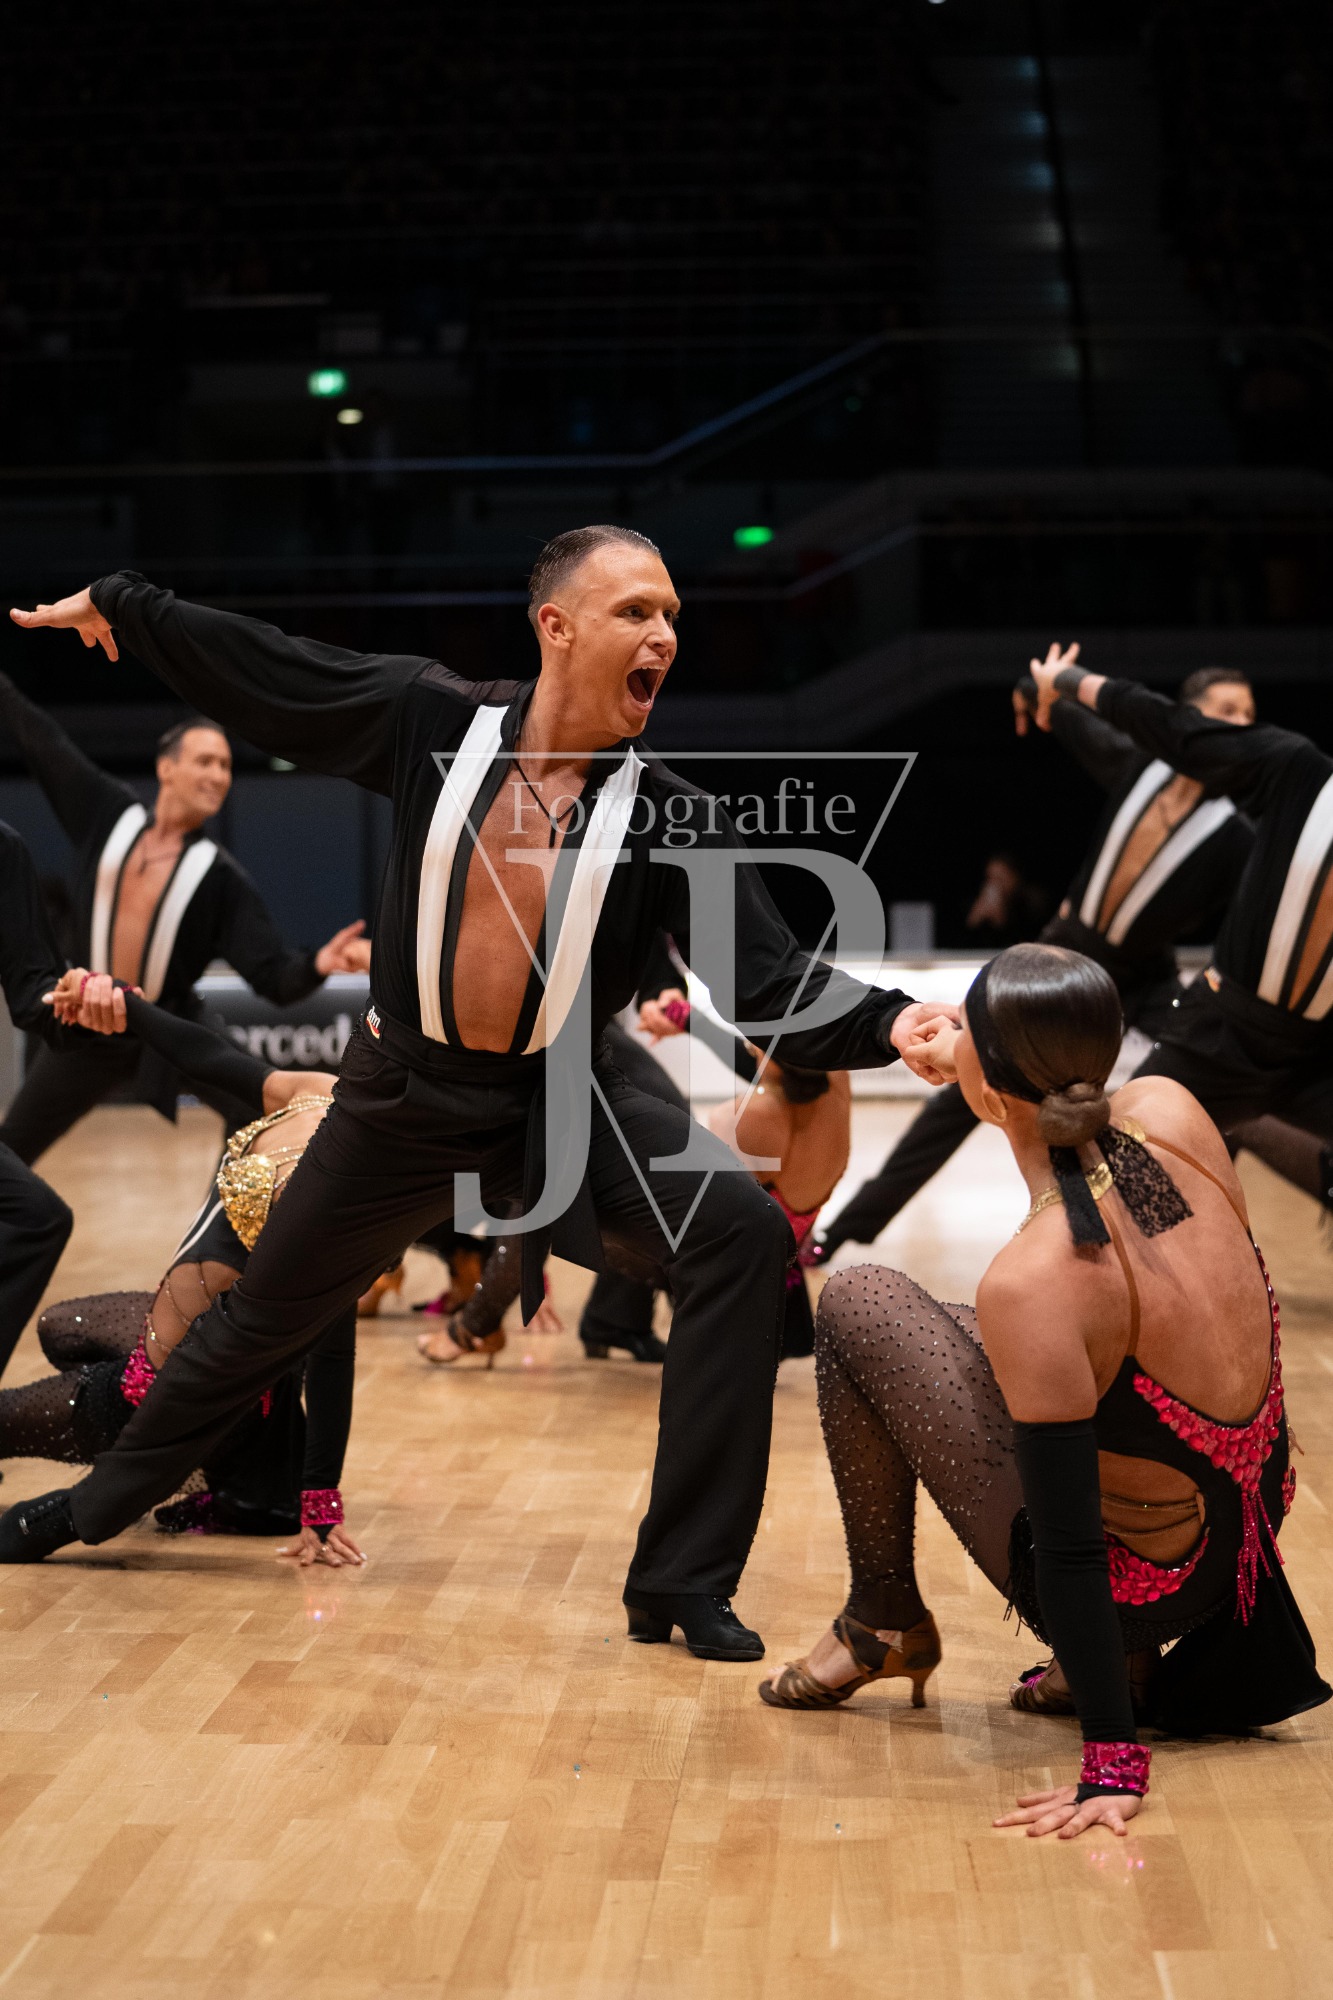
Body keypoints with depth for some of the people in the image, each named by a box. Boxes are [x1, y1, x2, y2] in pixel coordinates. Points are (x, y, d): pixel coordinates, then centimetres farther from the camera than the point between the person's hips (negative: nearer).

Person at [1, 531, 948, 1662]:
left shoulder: (672, 817, -11)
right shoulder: (435, 721, -9)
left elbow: (771, 981, -17)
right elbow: (256, 672, 4)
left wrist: (888, 1025, -35)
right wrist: (121, 603, 9)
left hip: (561, 1100, 0)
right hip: (405, 1096, 0)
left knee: (742, 1234, -23)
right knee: (263, 1317, 13)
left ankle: (683, 1583, -15)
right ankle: (96, 1505, 43)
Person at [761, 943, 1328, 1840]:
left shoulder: (1030, 1289, -32)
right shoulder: (1172, 1113, -14)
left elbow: (1070, 1548, -28)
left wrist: (1113, 1767, -22)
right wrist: (982, 1062, 16)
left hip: (1144, 1587, -7)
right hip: (1250, 1547, 7)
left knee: (859, 1304, -1)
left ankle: (884, 1619, 16)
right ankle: (1131, 1660, 23)